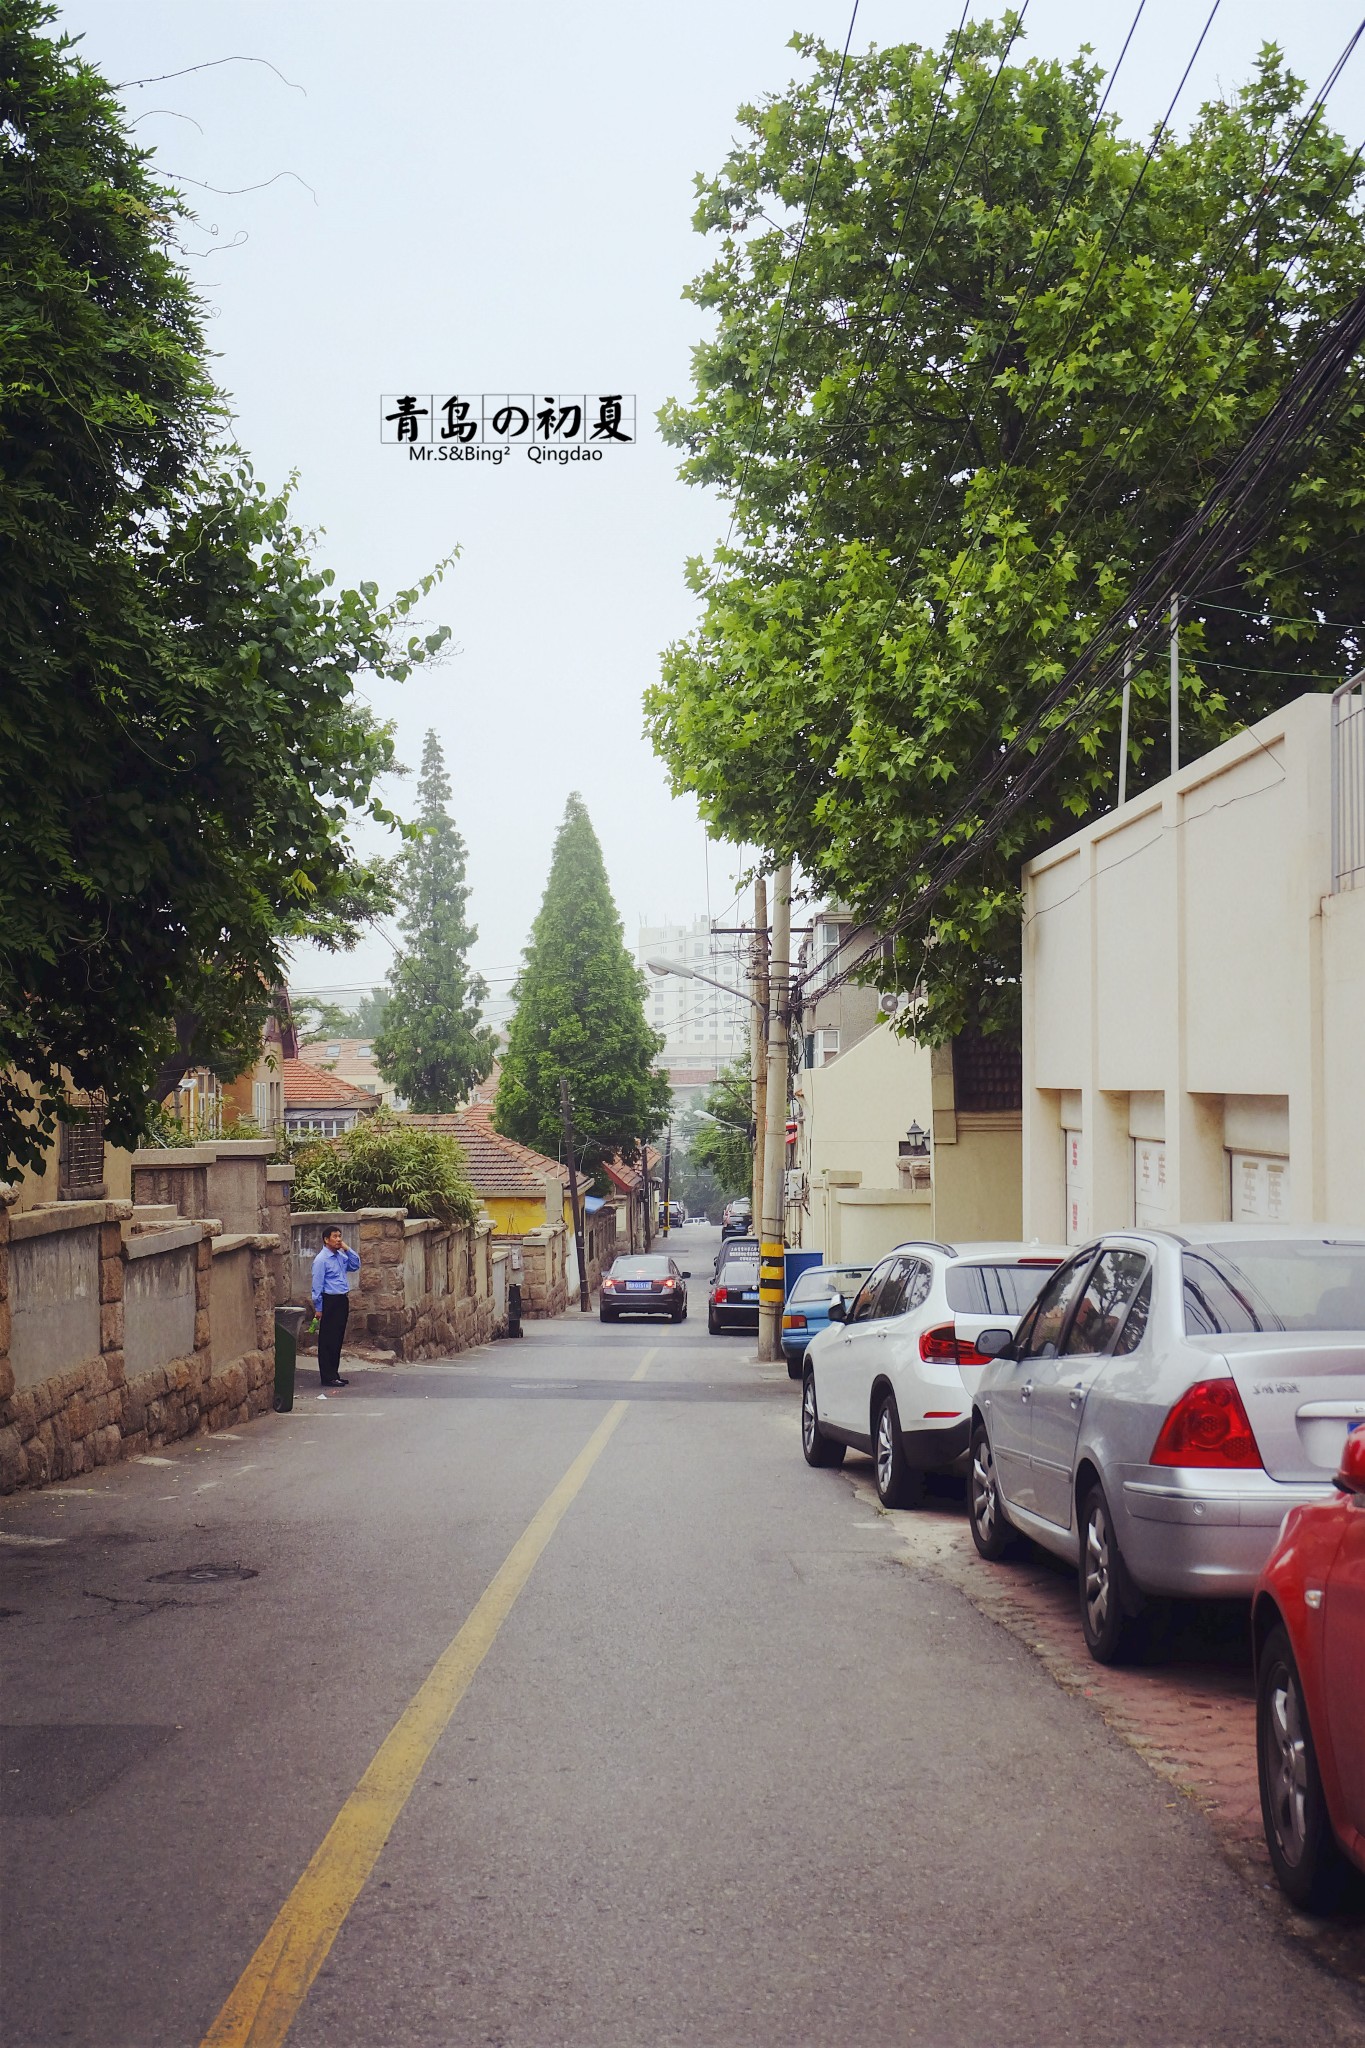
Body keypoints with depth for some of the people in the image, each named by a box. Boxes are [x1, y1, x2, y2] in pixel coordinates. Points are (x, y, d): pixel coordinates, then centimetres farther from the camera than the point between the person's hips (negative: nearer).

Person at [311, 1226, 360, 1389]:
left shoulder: (341, 1256, 12)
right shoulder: (321, 1259, -11)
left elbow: (355, 1266, 17)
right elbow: (317, 1285, -12)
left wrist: (347, 1249, 4)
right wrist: (318, 1308, -13)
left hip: (342, 1301, 8)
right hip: (330, 1301, -8)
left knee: (338, 1340, 13)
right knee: (328, 1342, -3)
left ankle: (334, 1374, 21)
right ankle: (328, 1377, 1)